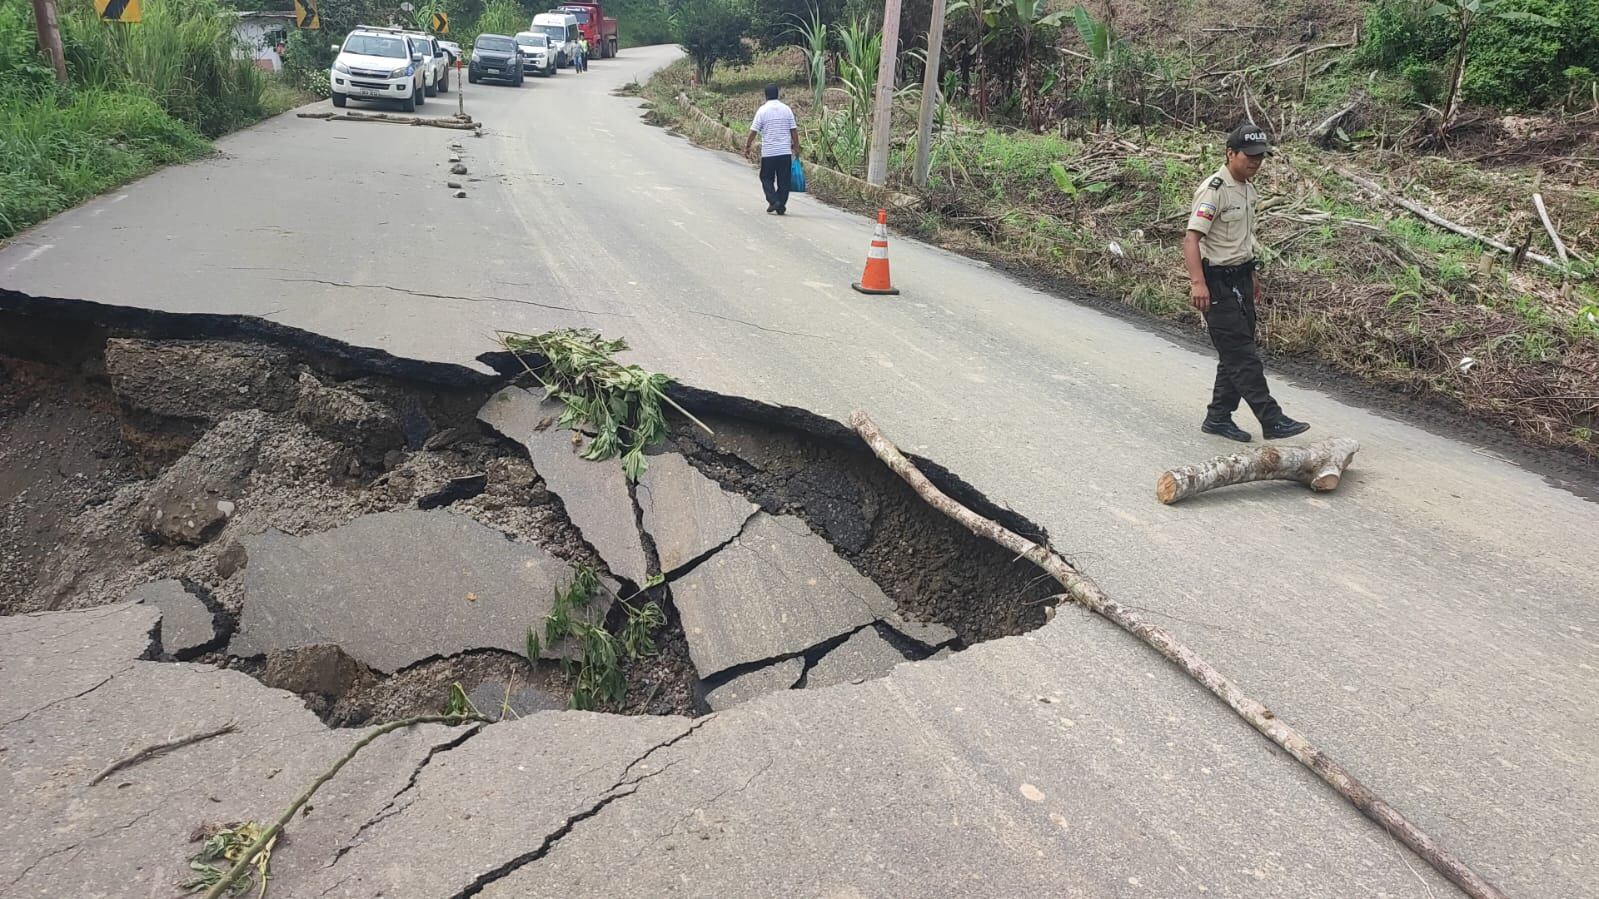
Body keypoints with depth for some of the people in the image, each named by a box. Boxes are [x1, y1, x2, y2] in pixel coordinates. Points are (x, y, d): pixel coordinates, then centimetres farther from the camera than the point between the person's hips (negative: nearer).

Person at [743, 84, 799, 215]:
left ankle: (773, 201, -5)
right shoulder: (786, 109, 3)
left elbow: (753, 131, -4)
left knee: (767, 178, 11)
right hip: (785, 151, 2)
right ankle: (781, 207, 7)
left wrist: (747, 147, 6)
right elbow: (794, 130, 4)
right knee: (784, 180, 7)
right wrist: (796, 147, 13)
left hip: (768, 152, -2)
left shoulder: (762, 110, -4)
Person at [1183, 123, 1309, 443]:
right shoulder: (1214, 190, -17)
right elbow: (1191, 238, -25)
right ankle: (1272, 421, -5)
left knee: (1236, 352, 12)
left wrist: (1252, 274, 28)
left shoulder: (1248, 188, 13)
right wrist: (1197, 282, -36)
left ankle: (1218, 417, 20)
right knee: (1242, 355, -7)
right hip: (1218, 281, -10)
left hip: (1241, 277, 10)